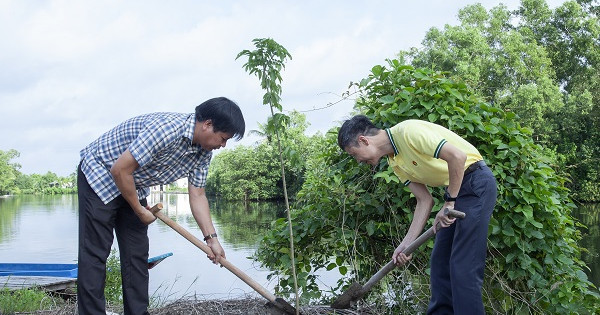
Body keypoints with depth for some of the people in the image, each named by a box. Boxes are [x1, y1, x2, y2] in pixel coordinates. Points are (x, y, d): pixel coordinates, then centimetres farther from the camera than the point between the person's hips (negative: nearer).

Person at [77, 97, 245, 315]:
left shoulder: (203, 152, -6)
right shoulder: (168, 128, -34)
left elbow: (197, 195, 1)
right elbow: (120, 169, -30)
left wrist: (211, 238, -7)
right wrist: (139, 210, -17)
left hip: (133, 185, 8)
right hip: (99, 174, -8)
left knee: (137, 254, 6)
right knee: (95, 253, -8)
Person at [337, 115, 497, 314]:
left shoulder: (407, 131, -20)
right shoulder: (395, 162, 8)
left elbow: (457, 156, -27)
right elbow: (424, 200, 8)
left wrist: (449, 201, -19)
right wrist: (406, 244, 3)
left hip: (476, 181, -10)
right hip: (455, 190, 10)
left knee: (463, 266, -11)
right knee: (440, 261, 11)